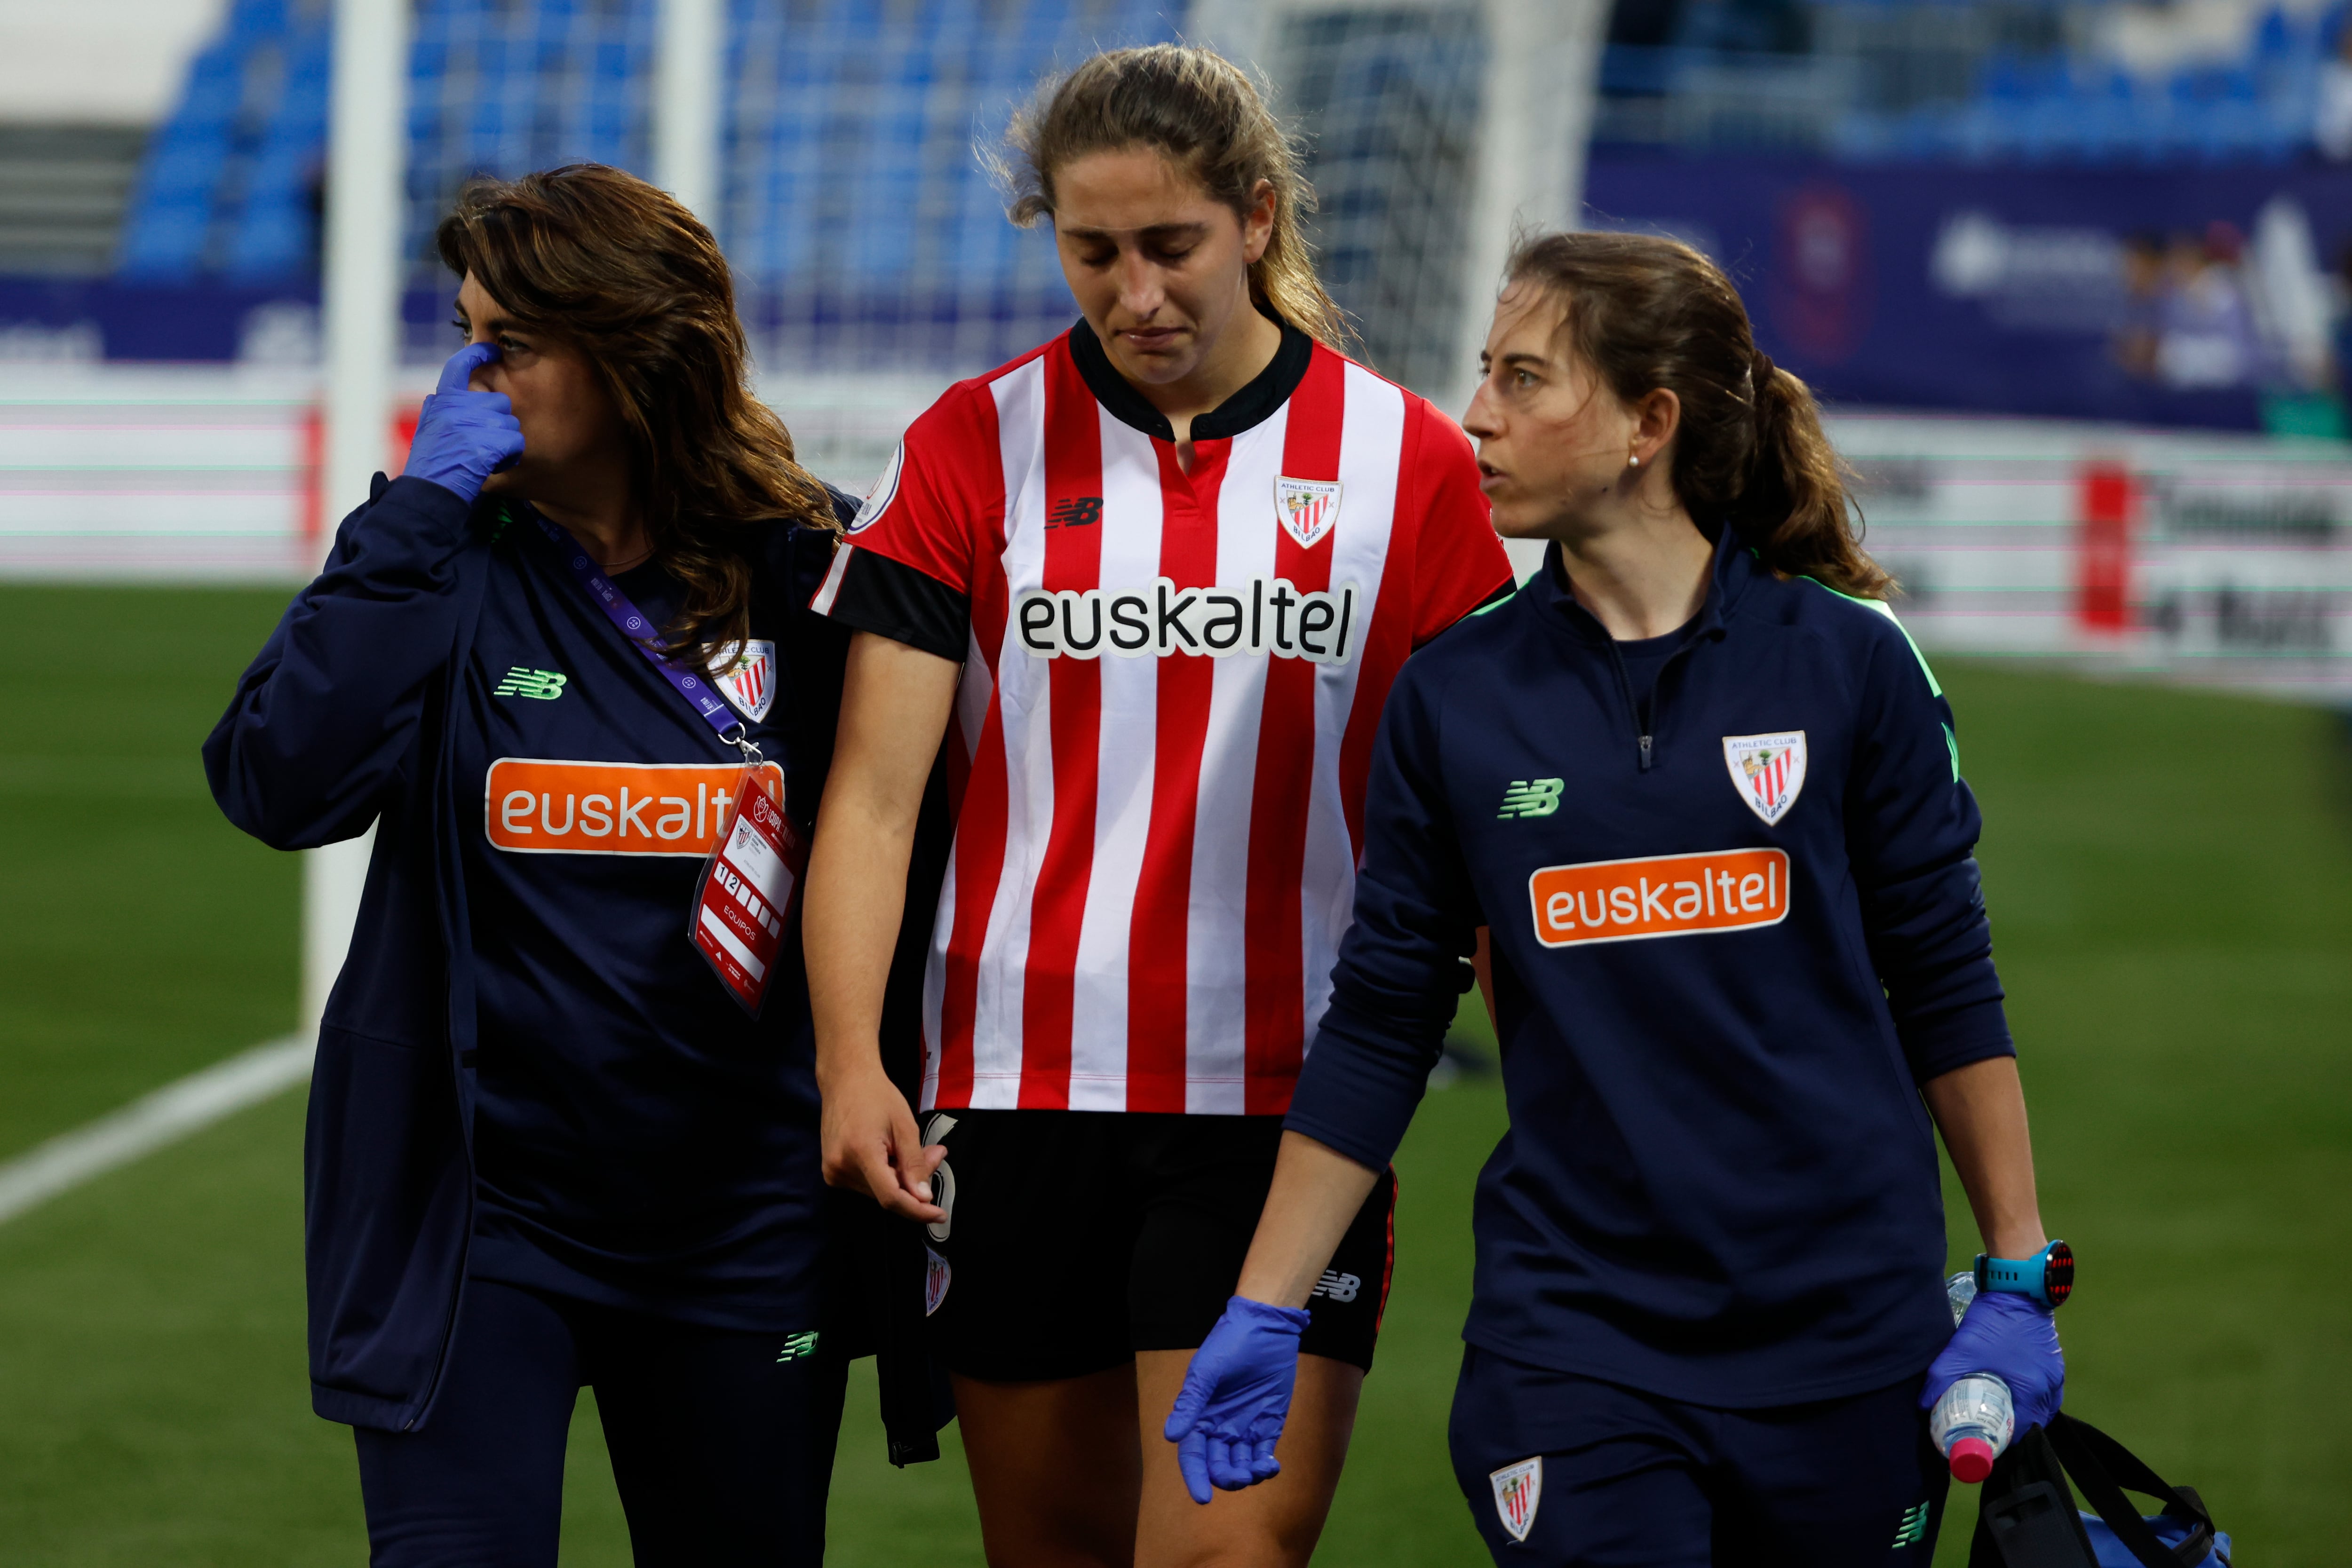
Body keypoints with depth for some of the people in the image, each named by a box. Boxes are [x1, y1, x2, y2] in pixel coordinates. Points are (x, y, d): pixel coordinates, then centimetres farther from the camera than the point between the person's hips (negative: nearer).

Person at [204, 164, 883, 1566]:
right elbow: (283, 787, -17)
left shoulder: (810, 569, -2)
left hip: (744, 1224, 1)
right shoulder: (447, 555, -1)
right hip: (471, 1207, -1)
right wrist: (418, 513, -16)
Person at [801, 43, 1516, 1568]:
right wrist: (851, 1058, -15)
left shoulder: (1408, 462, 1)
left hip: (1287, 1113, -1)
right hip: (1016, 1099, 1)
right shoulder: (976, 446, 2)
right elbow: (874, 789, -2)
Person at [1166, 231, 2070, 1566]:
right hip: (1572, 1344, 0)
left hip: (1848, 1346, 0)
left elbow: (1948, 991, 4)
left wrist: (2019, 1281, 1)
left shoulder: (1849, 658, -1)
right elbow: (1378, 1027, 6)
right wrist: (1263, 1316, 3)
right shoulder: (1455, 696, 2)